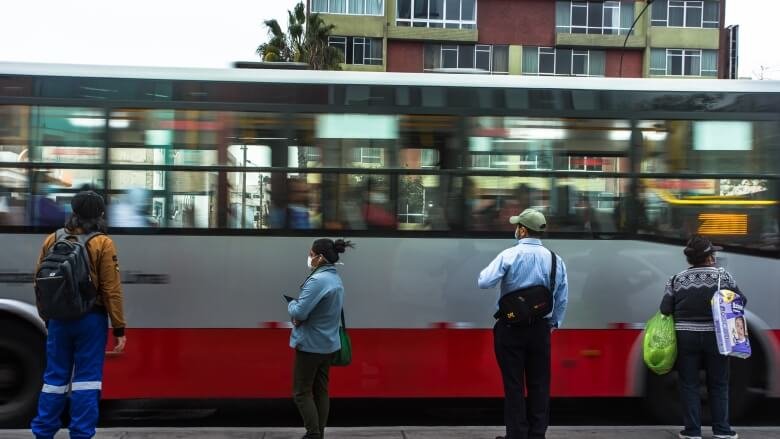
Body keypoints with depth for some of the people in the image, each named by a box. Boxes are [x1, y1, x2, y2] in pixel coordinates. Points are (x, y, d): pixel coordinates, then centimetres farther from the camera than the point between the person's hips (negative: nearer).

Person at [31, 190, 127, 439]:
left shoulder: (52, 240, 6)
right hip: (91, 319, -4)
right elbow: (111, 291, -11)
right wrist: (119, 329, -7)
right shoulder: (102, 244, -8)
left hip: (58, 319, 4)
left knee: (55, 377, 13)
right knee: (87, 378, 3)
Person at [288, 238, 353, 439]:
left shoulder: (317, 280, -22)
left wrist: (291, 303, -3)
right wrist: (299, 311, -1)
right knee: (321, 390, 12)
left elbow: (299, 312, -25)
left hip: (311, 344, -9)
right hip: (328, 343, 9)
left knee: (301, 392, 1)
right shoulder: (336, 279, 9)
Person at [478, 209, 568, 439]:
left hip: (511, 329, -3)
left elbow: (484, 282, -18)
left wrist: (486, 271, 4)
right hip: (541, 329, 3)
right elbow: (562, 298, 5)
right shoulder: (555, 259, 2)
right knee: (539, 383, 11)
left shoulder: (509, 255, -12)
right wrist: (554, 322, 17)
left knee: (514, 384, 4)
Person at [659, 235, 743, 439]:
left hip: (685, 337, 0)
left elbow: (665, 310, -4)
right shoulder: (723, 276, -4)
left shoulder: (676, 280, -1)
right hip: (715, 336, 0)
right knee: (718, 384, 12)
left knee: (689, 384, 8)